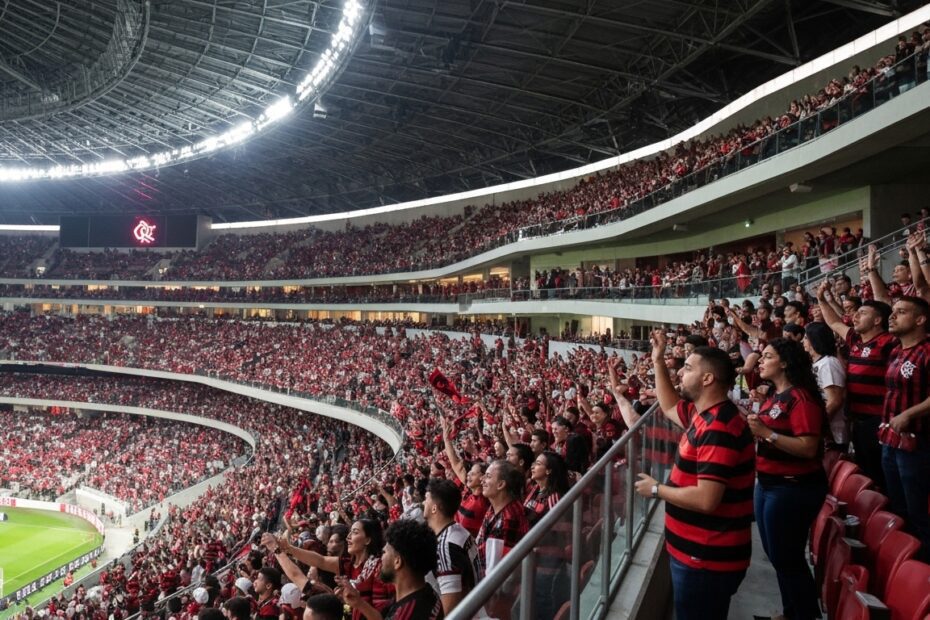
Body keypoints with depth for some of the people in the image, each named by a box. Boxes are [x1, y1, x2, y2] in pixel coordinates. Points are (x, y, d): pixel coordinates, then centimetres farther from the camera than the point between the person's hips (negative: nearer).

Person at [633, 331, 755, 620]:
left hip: (708, 559, -10)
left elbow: (706, 500, -32)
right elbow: (670, 407, 24)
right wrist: (658, 361, 15)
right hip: (699, 552, 10)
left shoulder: (719, 429, -27)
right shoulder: (705, 414, 5)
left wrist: (657, 489, -17)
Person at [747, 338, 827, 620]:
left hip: (794, 488, -10)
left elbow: (808, 448, -26)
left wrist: (765, 432, -29)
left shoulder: (801, 397, -19)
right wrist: (752, 423, 7)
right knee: (777, 555, 20)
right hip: (769, 483, 10)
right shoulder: (775, 395, 11)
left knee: (787, 558, 1)